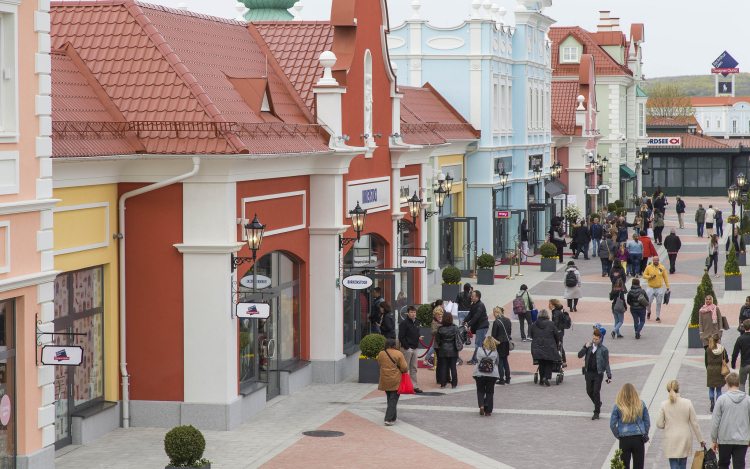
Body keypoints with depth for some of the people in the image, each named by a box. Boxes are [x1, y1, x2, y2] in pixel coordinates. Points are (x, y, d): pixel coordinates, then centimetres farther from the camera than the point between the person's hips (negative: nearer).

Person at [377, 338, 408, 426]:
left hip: (384, 381, 4)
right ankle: (389, 419, -11)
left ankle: (393, 418, 26)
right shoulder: (398, 354, -10)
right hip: (396, 381, -4)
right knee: (393, 399, -2)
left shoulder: (381, 354, 2)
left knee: (389, 399, 18)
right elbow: (404, 368, -11)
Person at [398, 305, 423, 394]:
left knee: (414, 368, 11)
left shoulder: (416, 323, 15)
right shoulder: (404, 323, -10)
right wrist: (407, 347, -18)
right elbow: (401, 337, -14)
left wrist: (419, 337, 3)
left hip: (415, 349, 8)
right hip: (407, 349, -8)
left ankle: (414, 386, 15)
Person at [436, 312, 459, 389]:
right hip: (453, 351, 0)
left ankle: (443, 384, 6)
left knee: (443, 368, 6)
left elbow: (437, 340, -1)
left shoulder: (440, 329, -7)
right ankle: (454, 384, 9)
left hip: (443, 351, 0)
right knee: (453, 367, 7)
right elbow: (458, 339, -3)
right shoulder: (455, 328, -8)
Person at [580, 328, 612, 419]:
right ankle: (598, 404, 36)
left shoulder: (603, 349, -5)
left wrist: (609, 376, -3)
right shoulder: (588, 346, 3)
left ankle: (596, 412, 0)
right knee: (589, 391, 9)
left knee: (596, 392, -7)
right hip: (589, 373, 4)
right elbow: (579, 355, -2)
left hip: (598, 373, -4)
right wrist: (585, 347, -16)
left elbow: (606, 363, -1)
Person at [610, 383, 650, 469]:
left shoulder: (618, 406, -8)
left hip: (624, 440, -1)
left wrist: (618, 436, 6)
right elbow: (647, 422, 4)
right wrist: (644, 435, 13)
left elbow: (612, 425, -5)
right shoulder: (641, 405, -2)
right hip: (639, 439, 1)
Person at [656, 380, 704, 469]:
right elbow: (694, 423, -1)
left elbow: (659, 425, -4)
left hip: (670, 440, -1)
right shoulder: (687, 403, -5)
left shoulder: (664, 404, -7)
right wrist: (700, 439, 8)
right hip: (685, 439, 1)